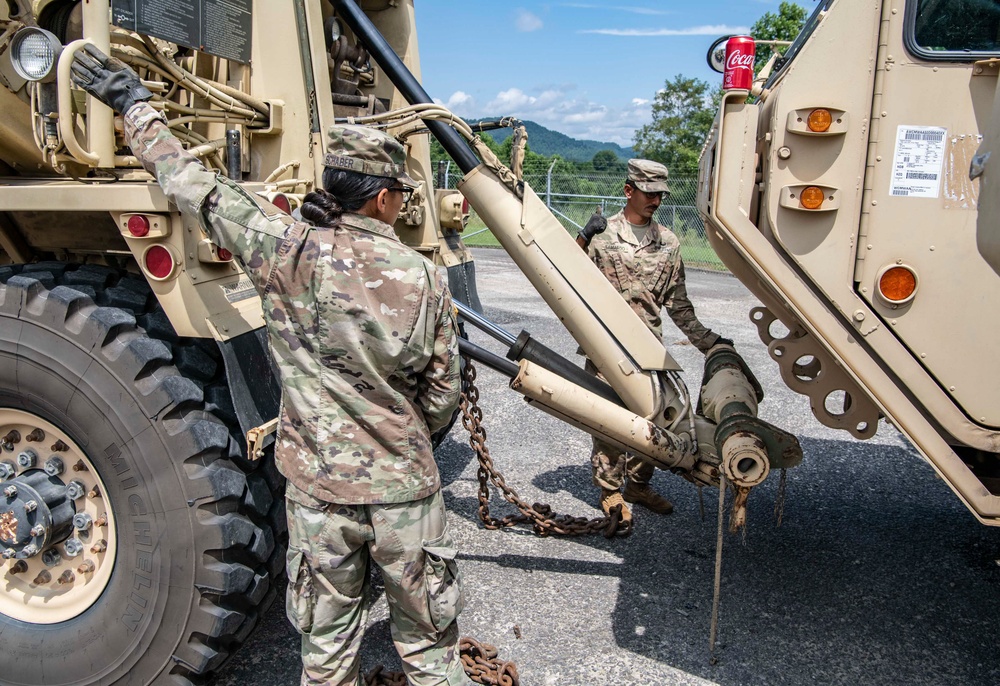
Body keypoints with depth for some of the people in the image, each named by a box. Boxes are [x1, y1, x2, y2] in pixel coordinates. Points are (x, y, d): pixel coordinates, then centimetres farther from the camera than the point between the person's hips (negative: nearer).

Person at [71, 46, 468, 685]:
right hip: (406, 492, 0)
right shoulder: (423, 277, -9)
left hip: (318, 488, 1)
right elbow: (441, 397, -2)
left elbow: (195, 185, -1)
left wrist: (135, 105, 14)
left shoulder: (288, 253, -11)